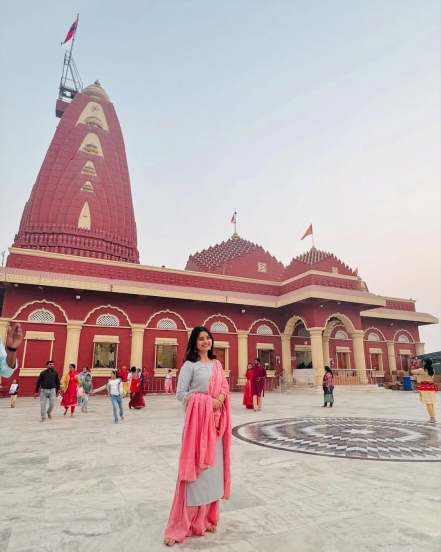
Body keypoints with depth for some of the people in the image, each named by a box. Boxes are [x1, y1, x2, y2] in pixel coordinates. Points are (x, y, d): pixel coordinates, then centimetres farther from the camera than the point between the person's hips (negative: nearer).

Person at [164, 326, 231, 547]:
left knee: (213, 466, 11)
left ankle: (206, 517, 26)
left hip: (216, 419, 6)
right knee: (195, 467, -4)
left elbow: (225, 387, 11)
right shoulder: (190, 365, -5)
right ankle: (182, 524, 7)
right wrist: (205, 401, -16)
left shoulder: (217, 364, 13)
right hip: (197, 418, -6)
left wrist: (220, 399, -11)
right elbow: (180, 393, -9)